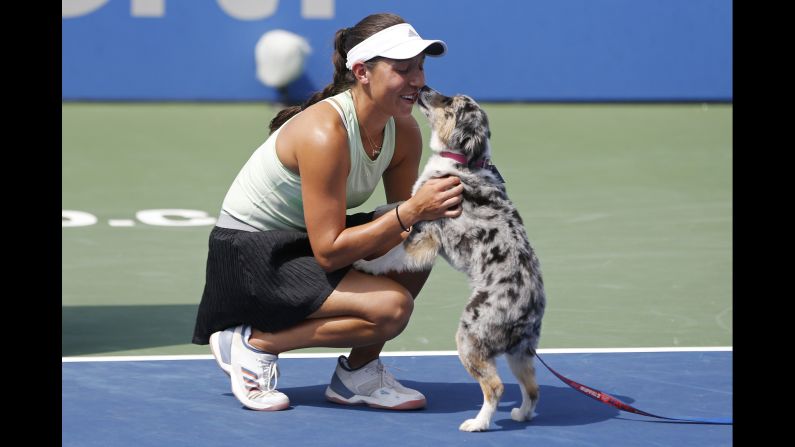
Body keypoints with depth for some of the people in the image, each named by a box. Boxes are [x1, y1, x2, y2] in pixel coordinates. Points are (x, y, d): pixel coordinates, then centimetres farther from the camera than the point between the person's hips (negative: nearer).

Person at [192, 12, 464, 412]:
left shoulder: (404, 132, -4)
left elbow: (400, 227, 0)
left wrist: (433, 212, -22)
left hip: (301, 241, 9)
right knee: (391, 307, -24)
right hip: (248, 255, -9)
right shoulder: (325, 134, -29)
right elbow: (328, 251, -29)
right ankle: (252, 343, -8)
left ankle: (358, 375, 2)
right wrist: (410, 211, -33)